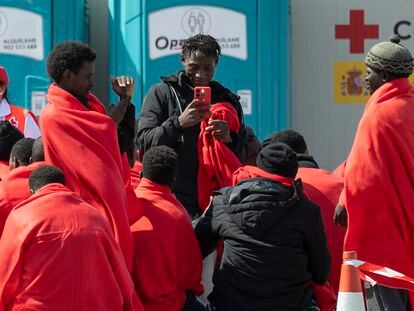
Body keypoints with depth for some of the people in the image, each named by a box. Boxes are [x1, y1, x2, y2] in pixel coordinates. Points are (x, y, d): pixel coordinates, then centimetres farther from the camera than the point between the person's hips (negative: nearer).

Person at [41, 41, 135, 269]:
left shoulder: (88, 103, 10)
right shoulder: (53, 116, -16)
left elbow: (120, 143, 11)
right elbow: (106, 130, -18)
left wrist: (125, 100, 2)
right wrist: (124, 101, -5)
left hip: (111, 201, 8)